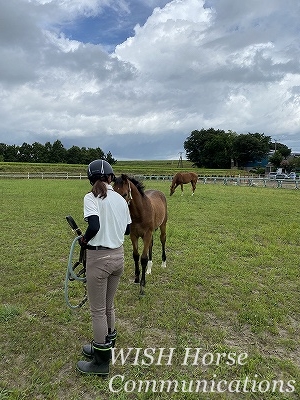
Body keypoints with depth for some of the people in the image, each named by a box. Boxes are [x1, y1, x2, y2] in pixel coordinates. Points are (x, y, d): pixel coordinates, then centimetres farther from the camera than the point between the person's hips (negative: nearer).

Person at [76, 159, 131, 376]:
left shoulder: (91, 197, -13)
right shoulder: (121, 199, 4)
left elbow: (94, 226, -25)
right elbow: (127, 229, 9)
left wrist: (84, 239, -7)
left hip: (99, 258, -6)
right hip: (118, 256, 6)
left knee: (98, 310, 10)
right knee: (108, 306, 23)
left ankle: (102, 362, 25)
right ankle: (105, 345, 42)